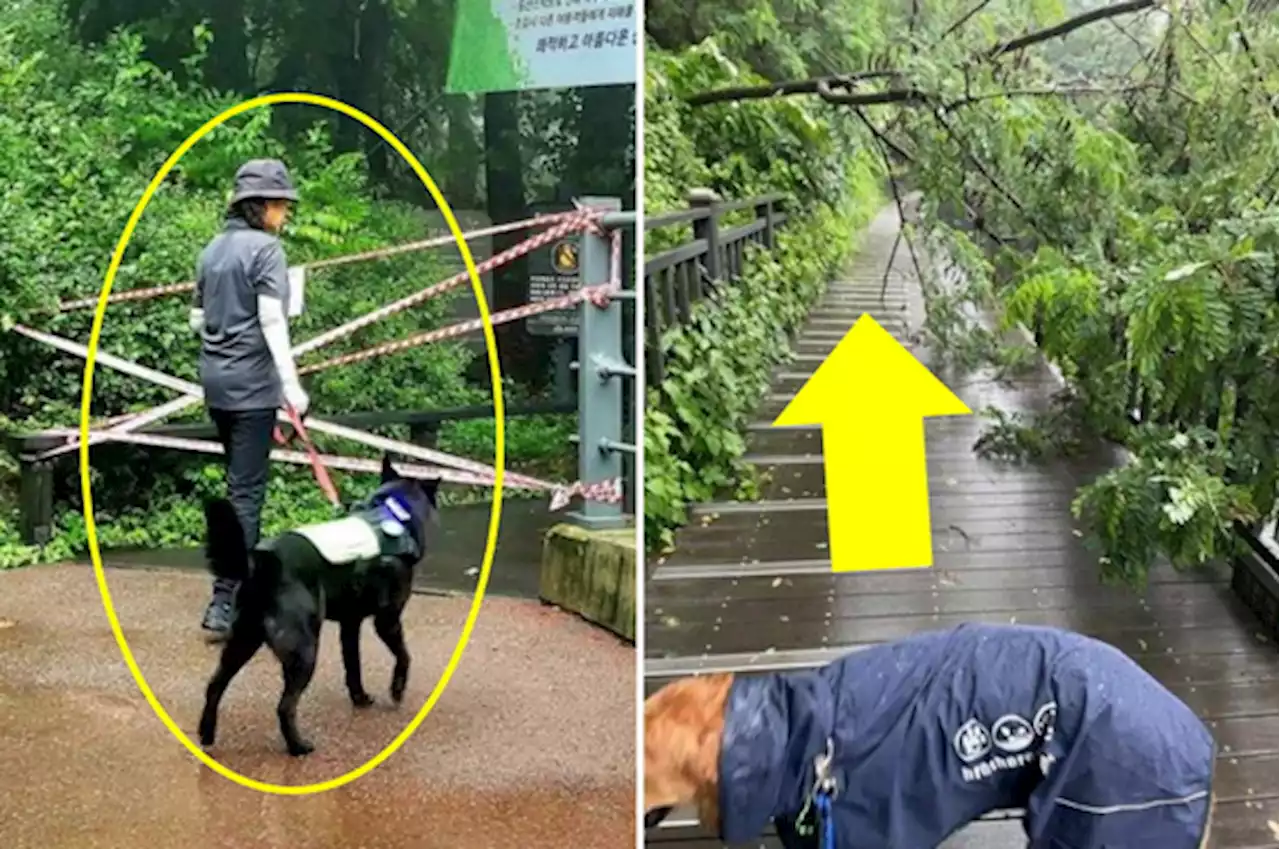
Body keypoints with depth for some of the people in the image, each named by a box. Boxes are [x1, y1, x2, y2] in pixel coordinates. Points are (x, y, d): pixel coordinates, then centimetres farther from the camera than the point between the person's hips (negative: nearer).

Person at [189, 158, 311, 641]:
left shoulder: (213, 250, 13)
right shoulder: (265, 248, -10)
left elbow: (197, 319, 17)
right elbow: (272, 320, -18)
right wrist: (292, 385, -20)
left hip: (216, 381, 8)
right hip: (252, 382, -8)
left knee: (240, 482, 19)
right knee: (247, 491, -5)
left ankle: (245, 580, 28)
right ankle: (225, 604, -7)